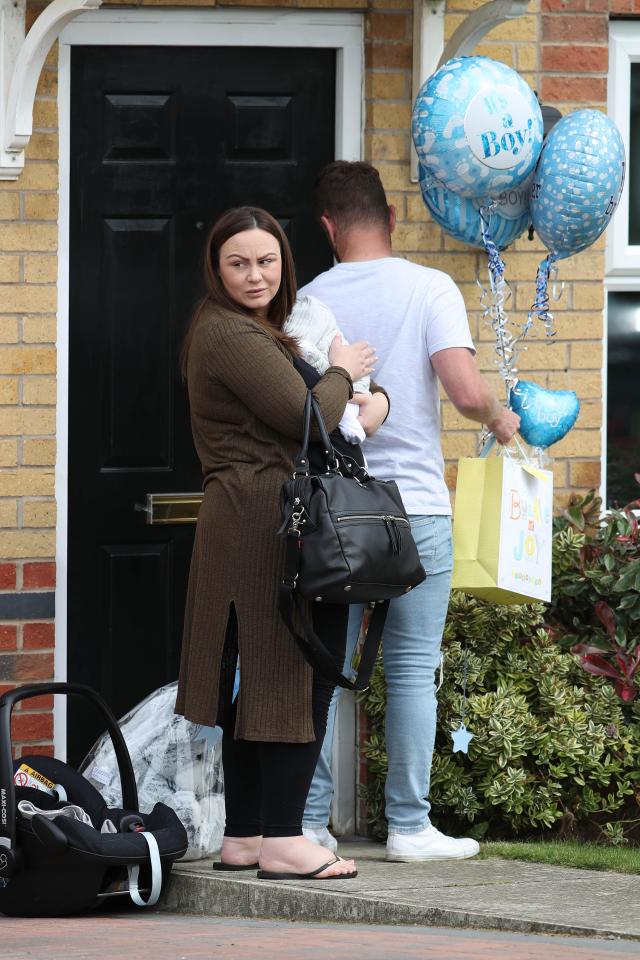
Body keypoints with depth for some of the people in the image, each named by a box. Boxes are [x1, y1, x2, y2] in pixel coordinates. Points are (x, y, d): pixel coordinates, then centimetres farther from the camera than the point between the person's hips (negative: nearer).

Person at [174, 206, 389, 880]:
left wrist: (371, 405, 3)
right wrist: (341, 372, 2)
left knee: (257, 683, 11)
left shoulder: (257, 333, 22)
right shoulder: (232, 334, -11)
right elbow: (308, 417, -17)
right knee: (298, 676, -10)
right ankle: (282, 840, -10)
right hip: (267, 521, -11)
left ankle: (242, 837, 15)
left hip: (241, 521, 11)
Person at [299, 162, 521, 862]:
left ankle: (309, 820, 6)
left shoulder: (308, 301, 2)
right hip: (414, 505, -2)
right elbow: (466, 391, -16)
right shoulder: (429, 289, -5)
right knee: (412, 669, 2)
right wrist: (500, 420, 5)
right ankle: (409, 825, 2)